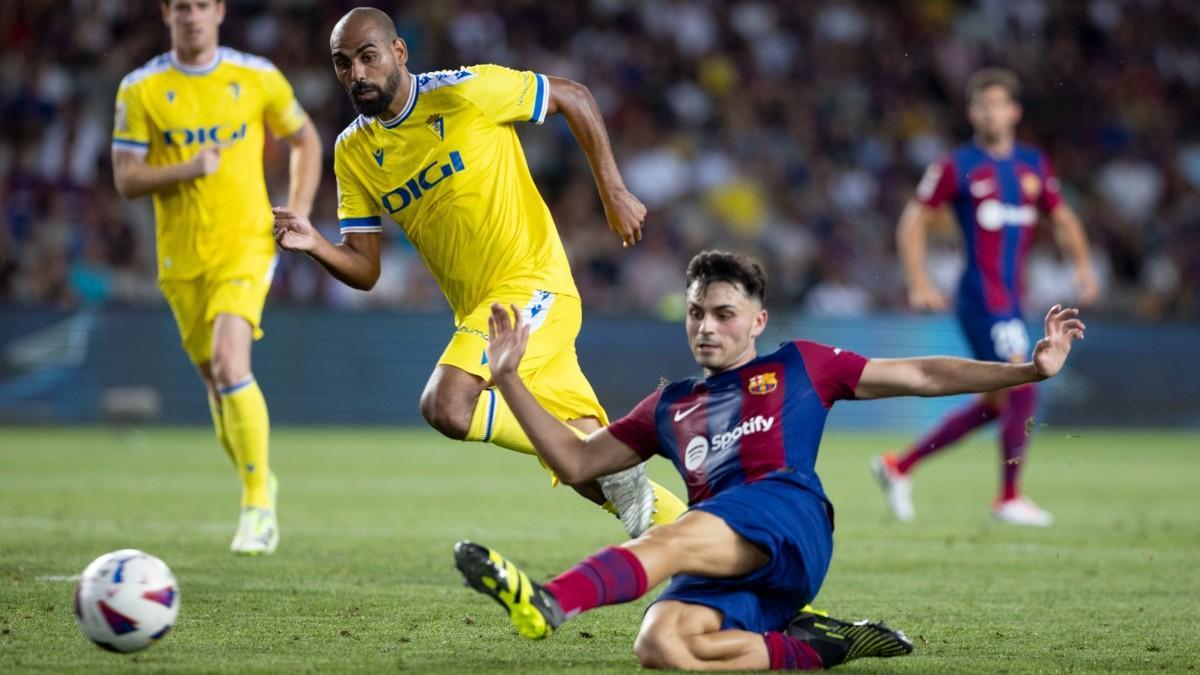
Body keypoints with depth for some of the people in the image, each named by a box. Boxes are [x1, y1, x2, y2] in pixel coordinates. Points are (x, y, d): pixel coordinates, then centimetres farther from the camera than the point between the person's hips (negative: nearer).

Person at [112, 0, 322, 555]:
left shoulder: (257, 78, 0)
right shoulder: (140, 89, -1)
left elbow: (306, 141, 15)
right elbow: (126, 179, -3)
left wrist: (298, 213, 2)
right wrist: (188, 169, -20)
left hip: (246, 244, -2)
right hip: (181, 258, 2)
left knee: (229, 362, -23)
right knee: (216, 380, 10)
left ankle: (258, 503, -17)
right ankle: (257, 487, 33)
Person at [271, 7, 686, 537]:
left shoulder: (465, 93, -12)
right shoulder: (353, 153, 5)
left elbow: (573, 97, -1)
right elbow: (364, 271, 5)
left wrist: (614, 193, -1)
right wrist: (315, 246, -15)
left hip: (533, 286, -7)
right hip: (476, 309, 7)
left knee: (447, 407, -26)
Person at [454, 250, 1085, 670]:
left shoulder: (798, 366, 23)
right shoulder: (670, 406, 31)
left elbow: (923, 375, 23)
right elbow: (575, 461, 28)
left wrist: (1031, 369, 16)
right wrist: (509, 378, 19)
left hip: (786, 516, -4)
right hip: (725, 570, 4)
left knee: (671, 540, -36)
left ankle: (548, 601, -63)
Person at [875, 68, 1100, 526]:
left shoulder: (1034, 165, 11)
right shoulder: (958, 167, -5)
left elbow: (1062, 219, 21)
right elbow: (913, 222, -2)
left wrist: (1082, 264, 4)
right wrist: (919, 284, -10)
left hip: (1010, 299, 7)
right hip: (982, 297, -7)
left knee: (996, 403, 11)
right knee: (1023, 392, -12)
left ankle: (899, 466, 21)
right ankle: (1009, 499, 1)